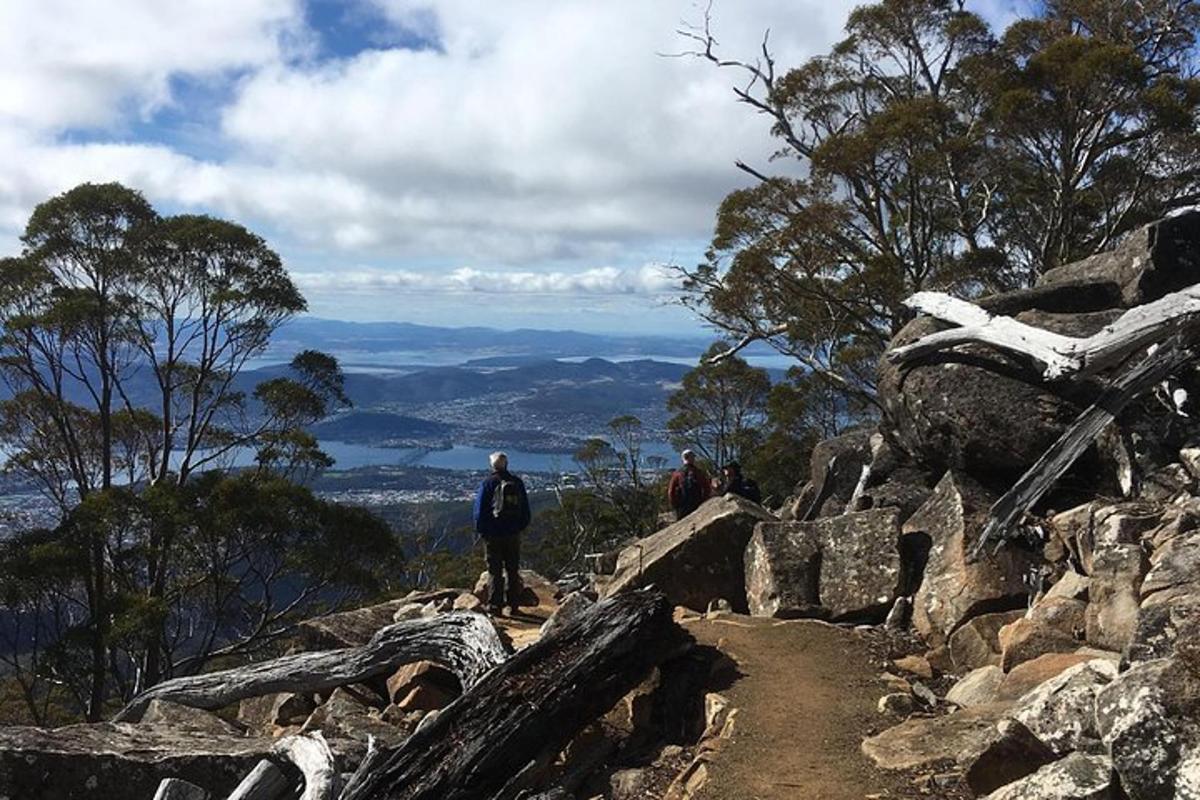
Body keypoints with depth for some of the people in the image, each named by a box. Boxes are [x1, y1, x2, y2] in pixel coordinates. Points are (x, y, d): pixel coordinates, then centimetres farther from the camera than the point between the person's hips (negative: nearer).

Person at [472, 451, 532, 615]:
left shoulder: (488, 483, -8)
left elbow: (480, 509, -6)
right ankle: (513, 604, 14)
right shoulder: (517, 482, 5)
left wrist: (481, 530, 3)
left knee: (495, 571, 2)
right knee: (513, 570, 11)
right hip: (513, 534, 4)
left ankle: (495, 605, 2)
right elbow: (526, 509, 11)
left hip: (494, 534, -3)